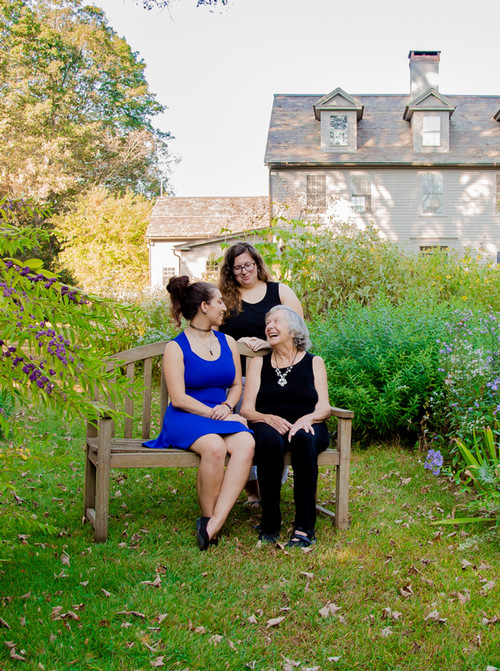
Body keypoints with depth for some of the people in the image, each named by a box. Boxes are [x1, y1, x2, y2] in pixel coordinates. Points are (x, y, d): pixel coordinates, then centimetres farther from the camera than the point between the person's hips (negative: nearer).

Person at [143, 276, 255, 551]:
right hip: (185, 418, -4)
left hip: (223, 416, 5)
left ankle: (214, 524, -35)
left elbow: (236, 385, 19)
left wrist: (226, 407, -3)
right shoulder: (176, 348, 0)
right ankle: (207, 517, -18)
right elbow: (178, 398, -7)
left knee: (246, 444, -30)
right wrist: (215, 414, -15)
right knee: (214, 447, -37)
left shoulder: (227, 343, 17)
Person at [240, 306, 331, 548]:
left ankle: (304, 527, -32)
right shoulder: (258, 364, 17)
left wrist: (307, 419, -19)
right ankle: (270, 523, -24)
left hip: (306, 427, 0)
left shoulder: (314, 363, 15)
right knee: (270, 440, -37)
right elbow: (247, 409, 6)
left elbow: (323, 407, 4)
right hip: (269, 426, 0)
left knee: (303, 438, -37)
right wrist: (270, 419, -16)